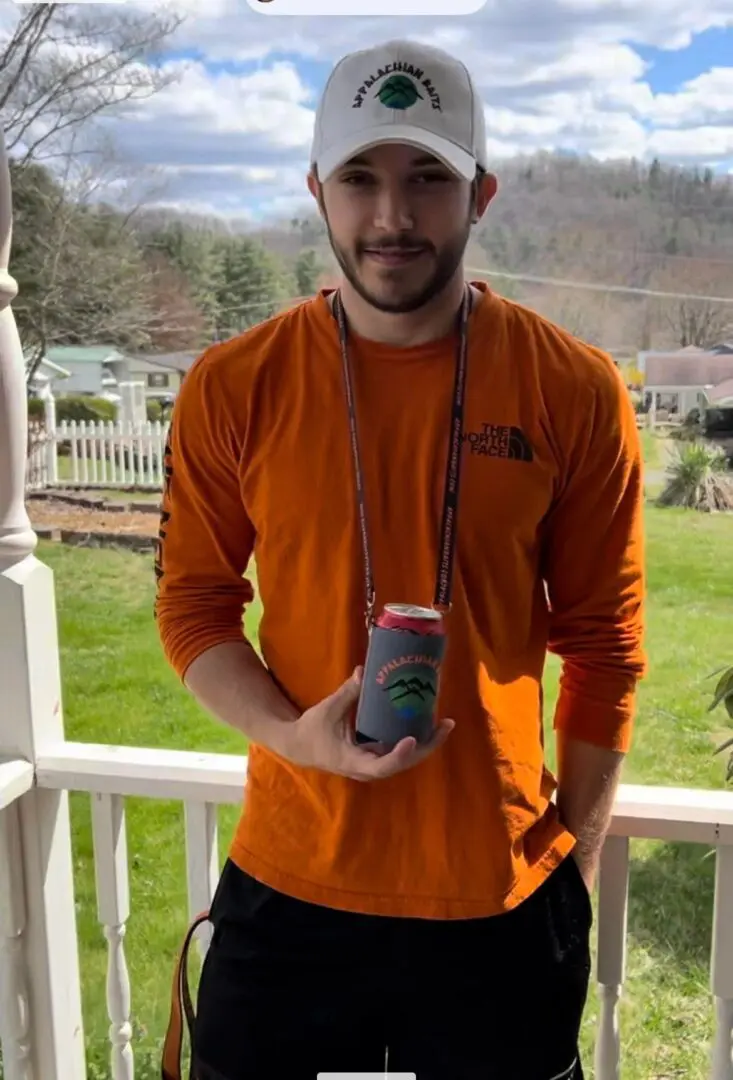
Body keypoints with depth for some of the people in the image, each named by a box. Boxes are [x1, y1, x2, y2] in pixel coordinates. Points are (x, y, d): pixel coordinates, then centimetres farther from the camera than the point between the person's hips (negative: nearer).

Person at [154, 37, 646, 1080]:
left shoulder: (574, 391, -8)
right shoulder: (232, 389, -6)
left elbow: (603, 644, -2)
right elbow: (193, 604, 2)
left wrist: (578, 857, 2)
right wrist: (291, 731, -15)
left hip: (503, 903, 0)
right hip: (288, 889, 1)